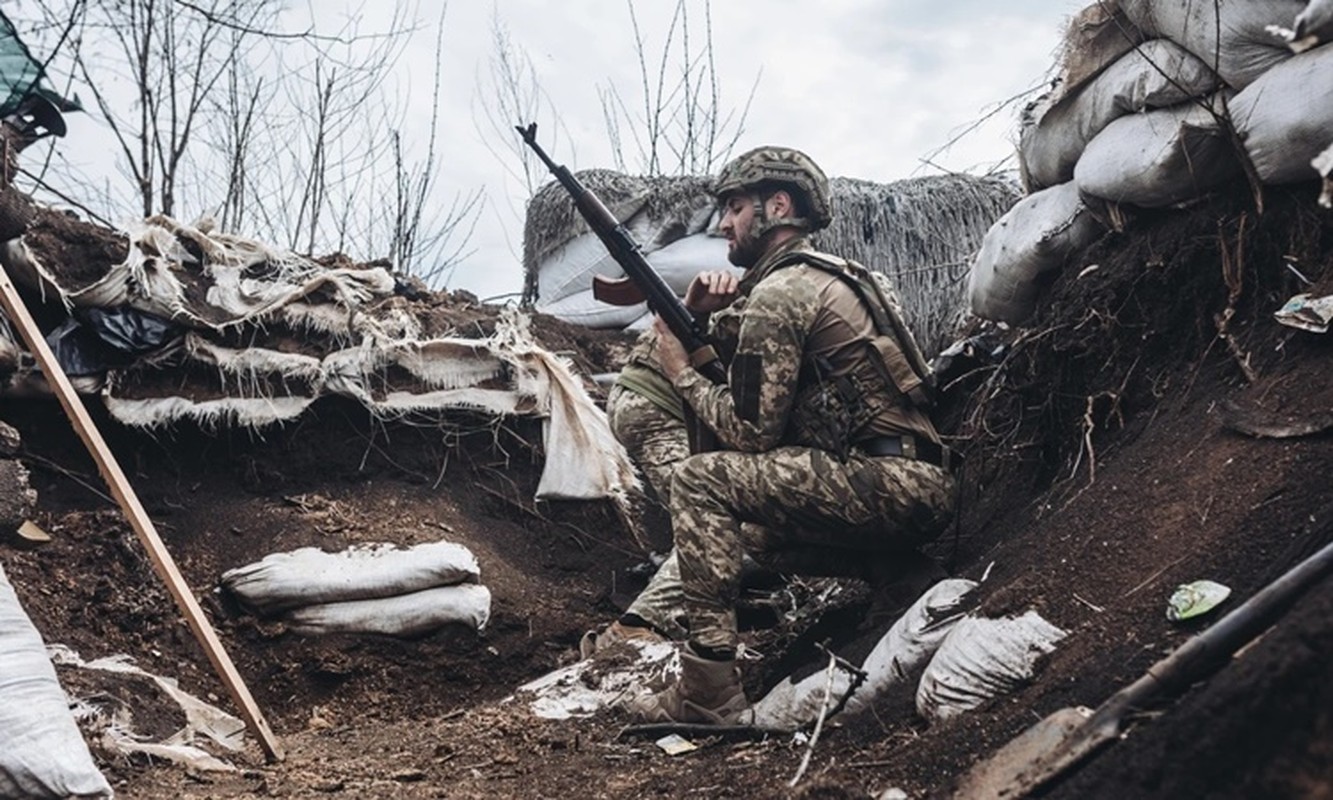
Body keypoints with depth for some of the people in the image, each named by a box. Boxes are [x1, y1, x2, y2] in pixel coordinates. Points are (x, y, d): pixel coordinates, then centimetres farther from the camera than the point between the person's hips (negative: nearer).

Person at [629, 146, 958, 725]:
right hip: (916, 489, 10)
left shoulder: (780, 293, -10)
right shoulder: (827, 276, 21)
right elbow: (746, 374, 25)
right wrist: (704, 317, 8)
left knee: (699, 481, -13)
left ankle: (708, 693, -15)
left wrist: (682, 374, 2)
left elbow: (750, 431, -12)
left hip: (889, 487, -10)